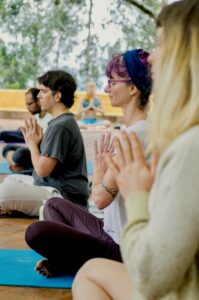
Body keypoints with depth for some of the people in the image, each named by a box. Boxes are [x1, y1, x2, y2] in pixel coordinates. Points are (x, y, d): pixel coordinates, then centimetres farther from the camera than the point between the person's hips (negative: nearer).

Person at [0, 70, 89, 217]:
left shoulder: (60, 126, -19)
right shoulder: (61, 121, 14)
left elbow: (42, 169, -21)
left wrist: (32, 143, -4)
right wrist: (37, 142, 0)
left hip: (65, 199, -11)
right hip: (53, 186, 11)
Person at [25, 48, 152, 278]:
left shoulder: (134, 134, -22)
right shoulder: (140, 129, 8)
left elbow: (100, 199, -19)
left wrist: (99, 167, -4)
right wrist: (104, 166, -4)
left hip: (122, 248, -10)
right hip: (112, 233, 11)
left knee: (37, 232, -23)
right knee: (54, 204, 24)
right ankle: (68, 259, 2)